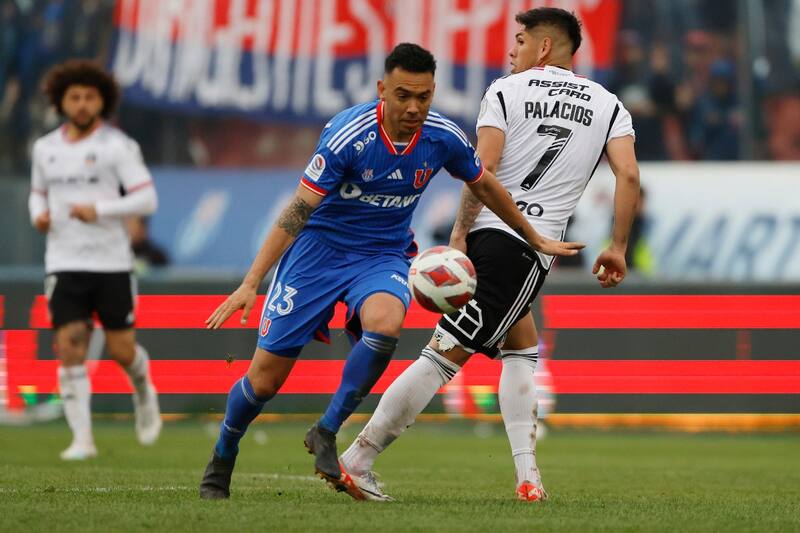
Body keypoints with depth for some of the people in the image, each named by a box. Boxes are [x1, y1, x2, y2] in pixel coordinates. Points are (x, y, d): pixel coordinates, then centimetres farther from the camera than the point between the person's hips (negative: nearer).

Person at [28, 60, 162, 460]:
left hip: (112, 262, -3)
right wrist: (38, 214, 2)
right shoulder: (45, 148, 9)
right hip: (64, 265, 3)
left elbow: (147, 199, -9)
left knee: (122, 351, 2)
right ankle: (82, 439, -7)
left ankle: (143, 392, 37)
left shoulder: (118, 146, -5)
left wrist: (99, 211, -22)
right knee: (70, 349, -10)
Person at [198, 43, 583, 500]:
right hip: (320, 248, -2)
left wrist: (535, 239, 21)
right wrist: (251, 284, -27)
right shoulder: (348, 134, -23)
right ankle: (222, 461, 26)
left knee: (384, 324, -34)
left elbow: (485, 186, 11)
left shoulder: (443, 138, -11)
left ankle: (327, 432, -18)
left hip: (384, 256, 2)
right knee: (265, 378, -3)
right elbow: (298, 211, -22)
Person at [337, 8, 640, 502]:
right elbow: (628, 175, -1)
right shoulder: (607, 105, 10)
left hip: (484, 233, 1)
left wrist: (460, 232, -5)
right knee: (445, 355, -2)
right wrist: (618, 248, 5)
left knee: (523, 347, 19)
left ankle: (527, 474, 10)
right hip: (529, 249, -1)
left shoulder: (506, 91, 6)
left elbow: (483, 168, -6)